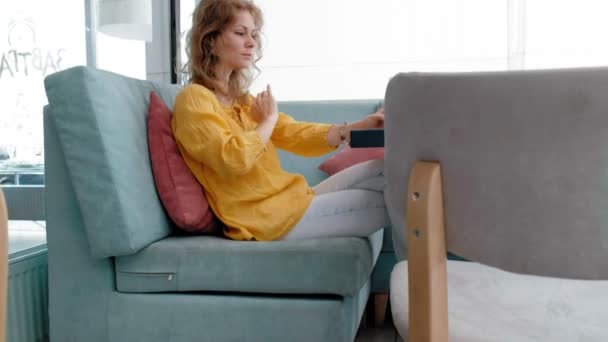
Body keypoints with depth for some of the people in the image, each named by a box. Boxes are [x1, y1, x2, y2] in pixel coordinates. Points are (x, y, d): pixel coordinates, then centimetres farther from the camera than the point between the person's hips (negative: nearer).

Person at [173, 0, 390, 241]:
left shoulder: (240, 98, 17)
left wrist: (360, 127, -6)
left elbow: (294, 134, 7)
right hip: (264, 215, -9)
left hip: (291, 197, 9)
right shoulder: (193, 99, -10)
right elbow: (234, 159, -26)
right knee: (384, 204, -9)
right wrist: (269, 119, -8)